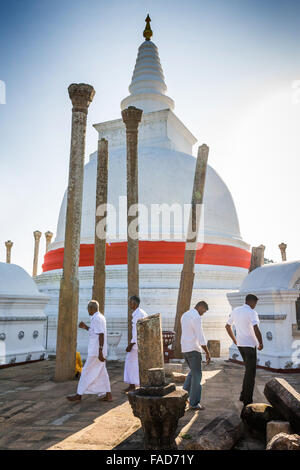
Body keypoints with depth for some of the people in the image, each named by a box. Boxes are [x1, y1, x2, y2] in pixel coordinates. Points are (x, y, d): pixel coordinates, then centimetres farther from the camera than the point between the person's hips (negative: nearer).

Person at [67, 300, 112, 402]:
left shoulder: (96, 318, -17)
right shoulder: (101, 317, 14)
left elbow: (101, 335, -23)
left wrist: (100, 352, -24)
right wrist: (85, 327, 14)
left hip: (96, 351, -10)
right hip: (98, 351, 10)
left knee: (86, 372, 0)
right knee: (101, 373, 11)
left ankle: (79, 395, 10)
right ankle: (108, 395, 12)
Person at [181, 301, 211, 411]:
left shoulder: (184, 315, 13)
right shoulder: (196, 317, -17)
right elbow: (201, 337, -21)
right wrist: (207, 353, -16)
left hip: (184, 348, 9)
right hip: (193, 349, -9)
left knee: (193, 371, 24)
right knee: (196, 375, 0)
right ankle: (194, 403, 4)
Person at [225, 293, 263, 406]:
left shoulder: (235, 311, 8)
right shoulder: (252, 312, -14)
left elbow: (227, 326, 17)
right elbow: (256, 329, -25)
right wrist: (261, 343, -11)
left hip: (240, 344, 7)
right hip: (250, 344, -7)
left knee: (248, 370, 21)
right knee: (251, 373, 3)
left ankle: (243, 396, 21)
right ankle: (247, 400, 7)